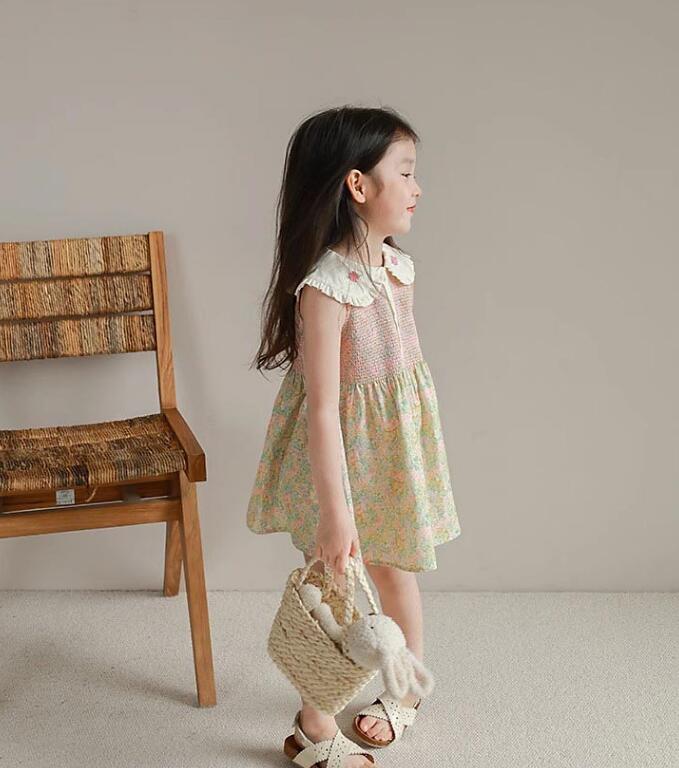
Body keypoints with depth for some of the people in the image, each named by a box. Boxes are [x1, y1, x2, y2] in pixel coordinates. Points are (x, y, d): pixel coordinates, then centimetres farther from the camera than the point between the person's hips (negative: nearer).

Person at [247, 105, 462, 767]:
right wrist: (335, 511, -25)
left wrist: (417, 449, 18)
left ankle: (407, 690, 44)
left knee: (393, 568, 21)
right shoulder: (325, 287, -26)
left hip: (397, 446, 7)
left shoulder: (398, 265, -2)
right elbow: (322, 409, -26)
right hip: (340, 454, -6)